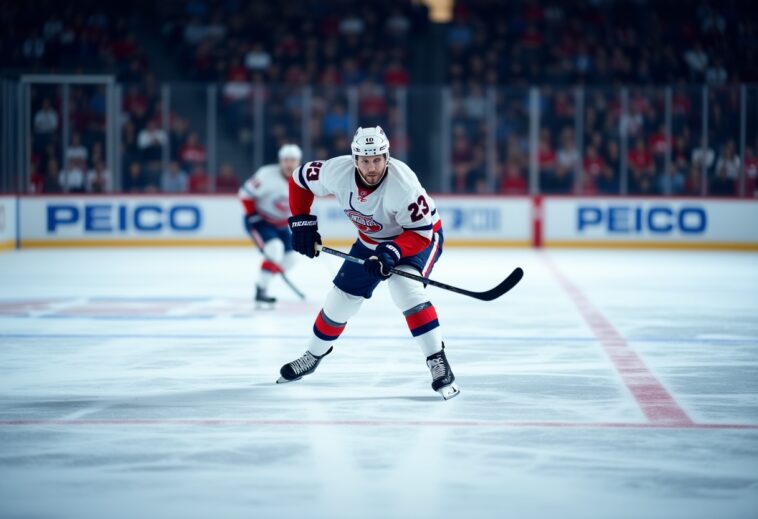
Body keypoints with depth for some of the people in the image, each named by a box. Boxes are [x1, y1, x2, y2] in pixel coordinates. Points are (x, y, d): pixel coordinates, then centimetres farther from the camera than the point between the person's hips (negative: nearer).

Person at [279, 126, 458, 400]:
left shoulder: (402, 184, -38)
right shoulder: (337, 172, -25)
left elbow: (420, 233, -31)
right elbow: (300, 180, -5)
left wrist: (391, 253, -45)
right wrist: (301, 223, -10)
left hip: (421, 236, -5)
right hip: (372, 240, 5)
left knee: (404, 288, -32)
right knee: (341, 298, 8)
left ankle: (438, 362, -27)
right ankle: (313, 356, 35)